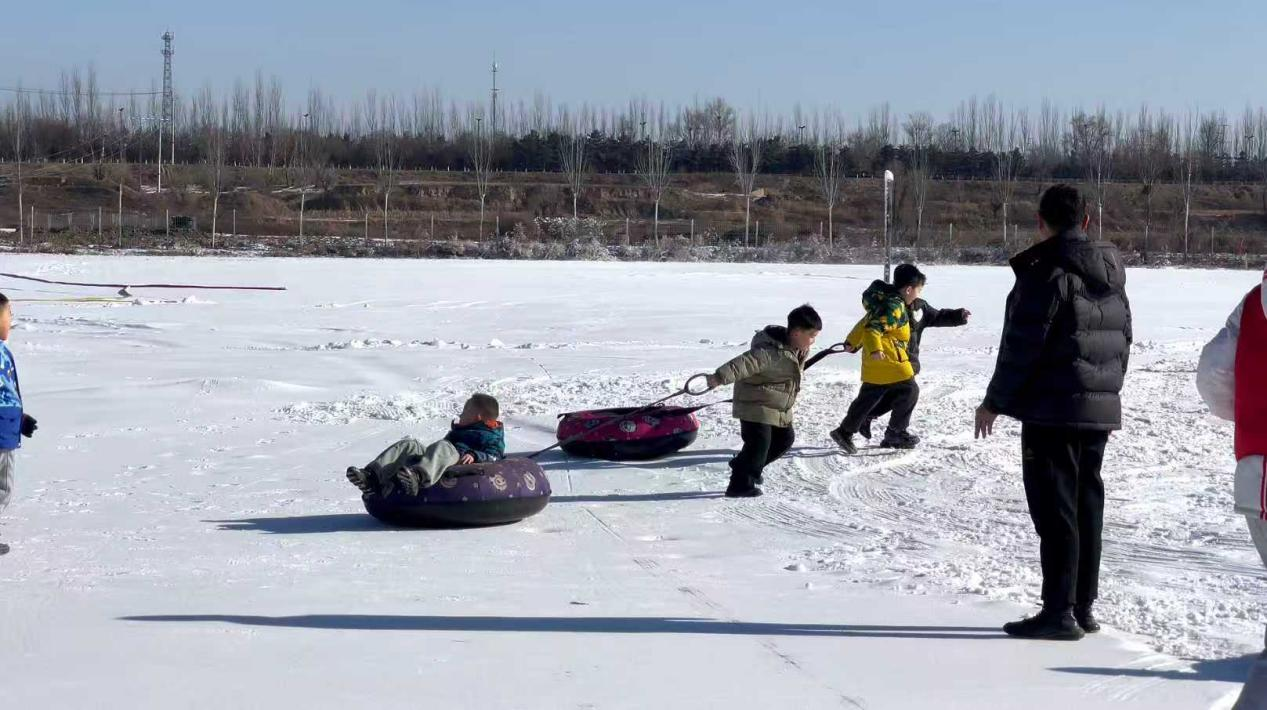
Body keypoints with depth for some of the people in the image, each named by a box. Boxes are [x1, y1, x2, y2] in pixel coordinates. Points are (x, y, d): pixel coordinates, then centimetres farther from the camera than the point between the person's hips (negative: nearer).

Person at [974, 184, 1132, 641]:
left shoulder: (1046, 272, -14)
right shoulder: (1112, 277, 13)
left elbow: (1022, 346, -16)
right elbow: (1123, 341, 19)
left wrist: (995, 402, -8)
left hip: (1052, 413, -8)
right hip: (1100, 412, 8)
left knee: (1055, 511, -6)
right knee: (1087, 508, 13)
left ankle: (1059, 612, -6)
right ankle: (1083, 608, 18)